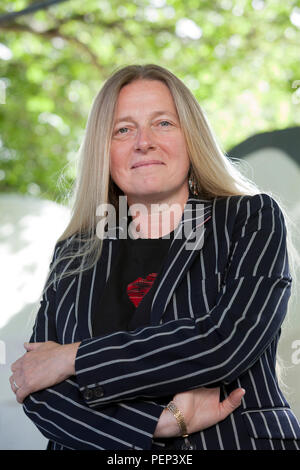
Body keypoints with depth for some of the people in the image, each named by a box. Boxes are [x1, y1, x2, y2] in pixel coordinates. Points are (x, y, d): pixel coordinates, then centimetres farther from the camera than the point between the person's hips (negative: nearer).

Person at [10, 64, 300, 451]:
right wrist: (168, 420, -11)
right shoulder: (72, 255, 11)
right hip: (101, 446, 2)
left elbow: (225, 343, -9)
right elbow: (37, 394, 2)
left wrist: (72, 360, -6)